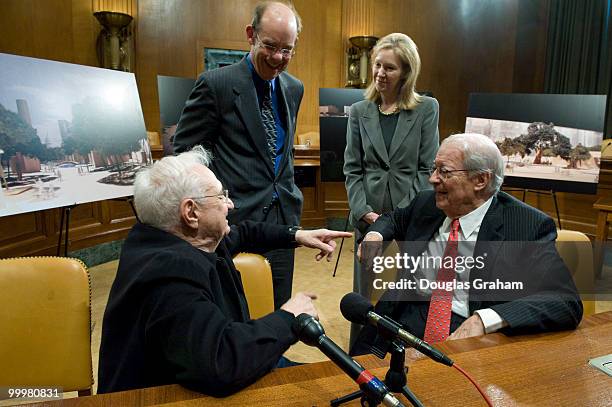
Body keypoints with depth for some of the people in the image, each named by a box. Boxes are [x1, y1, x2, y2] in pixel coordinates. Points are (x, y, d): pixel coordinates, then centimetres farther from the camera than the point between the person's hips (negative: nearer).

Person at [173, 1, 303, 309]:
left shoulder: (294, 88, 9)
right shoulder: (216, 84, -10)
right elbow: (184, 151, -6)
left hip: (283, 217, 6)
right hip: (236, 219, -5)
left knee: (279, 311, 14)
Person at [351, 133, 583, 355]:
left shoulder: (529, 227, -8)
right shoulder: (426, 203, 7)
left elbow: (568, 302, -15)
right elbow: (395, 219, 28)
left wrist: (485, 319, -27)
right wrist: (376, 234, 4)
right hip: (403, 326, 4)